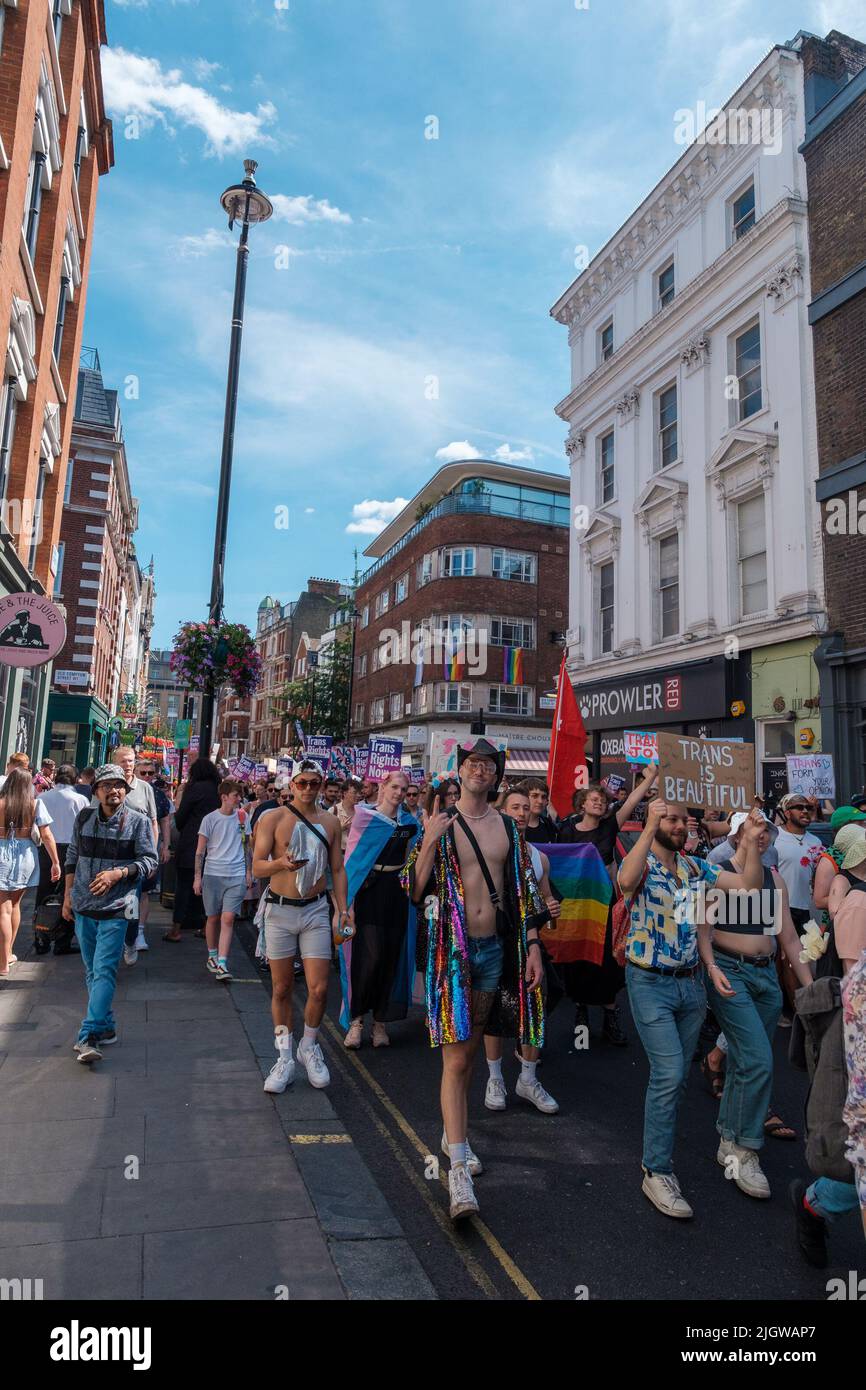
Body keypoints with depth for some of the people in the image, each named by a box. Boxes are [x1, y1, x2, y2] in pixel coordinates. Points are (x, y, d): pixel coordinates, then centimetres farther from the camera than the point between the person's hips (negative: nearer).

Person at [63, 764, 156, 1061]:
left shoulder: (138, 822, -6)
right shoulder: (84, 817, 6)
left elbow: (149, 861, -8)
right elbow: (72, 857, 15)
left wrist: (118, 873, -21)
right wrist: (68, 894, 13)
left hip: (116, 908, -5)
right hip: (84, 906, 5)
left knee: (104, 971, -10)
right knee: (92, 971, 14)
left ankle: (89, 1035, -8)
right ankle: (106, 1028, 27)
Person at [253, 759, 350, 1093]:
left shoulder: (330, 822, 5)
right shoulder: (274, 819, -4)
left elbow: (337, 869, 11)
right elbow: (257, 866, -9)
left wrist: (343, 909, 3)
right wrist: (281, 863, -29)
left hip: (316, 910, 2)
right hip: (280, 911, -1)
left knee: (319, 989, -2)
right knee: (281, 989, 8)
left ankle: (309, 1047, 24)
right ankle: (285, 1056, 24)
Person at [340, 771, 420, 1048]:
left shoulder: (409, 822, 11)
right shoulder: (365, 816, -1)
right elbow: (351, 855, -2)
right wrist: (349, 897, -8)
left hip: (397, 892, 4)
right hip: (369, 890, -4)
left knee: (391, 957, 5)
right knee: (370, 956, -10)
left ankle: (381, 1020, 18)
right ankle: (356, 1018, 6)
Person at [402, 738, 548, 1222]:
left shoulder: (508, 827, 7)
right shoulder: (437, 825, -5)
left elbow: (524, 891, 10)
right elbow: (414, 892, -10)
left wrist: (533, 947, 5)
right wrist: (429, 842, -23)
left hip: (495, 948, 4)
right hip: (452, 950, -4)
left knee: (470, 1050, 17)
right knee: (456, 1058, -6)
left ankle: (454, 1133, 36)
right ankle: (459, 1169, 0)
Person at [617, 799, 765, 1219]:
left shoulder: (697, 868, 7)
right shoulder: (640, 863, -10)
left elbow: (750, 886, 1)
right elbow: (626, 879, -36)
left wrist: (752, 843, -13)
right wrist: (650, 826, -38)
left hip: (690, 983, 6)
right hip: (650, 983, -6)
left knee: (676, 1076, 15)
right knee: (669, 1073, -12)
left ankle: (658, 1149, 34)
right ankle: (657, 1172, 1)